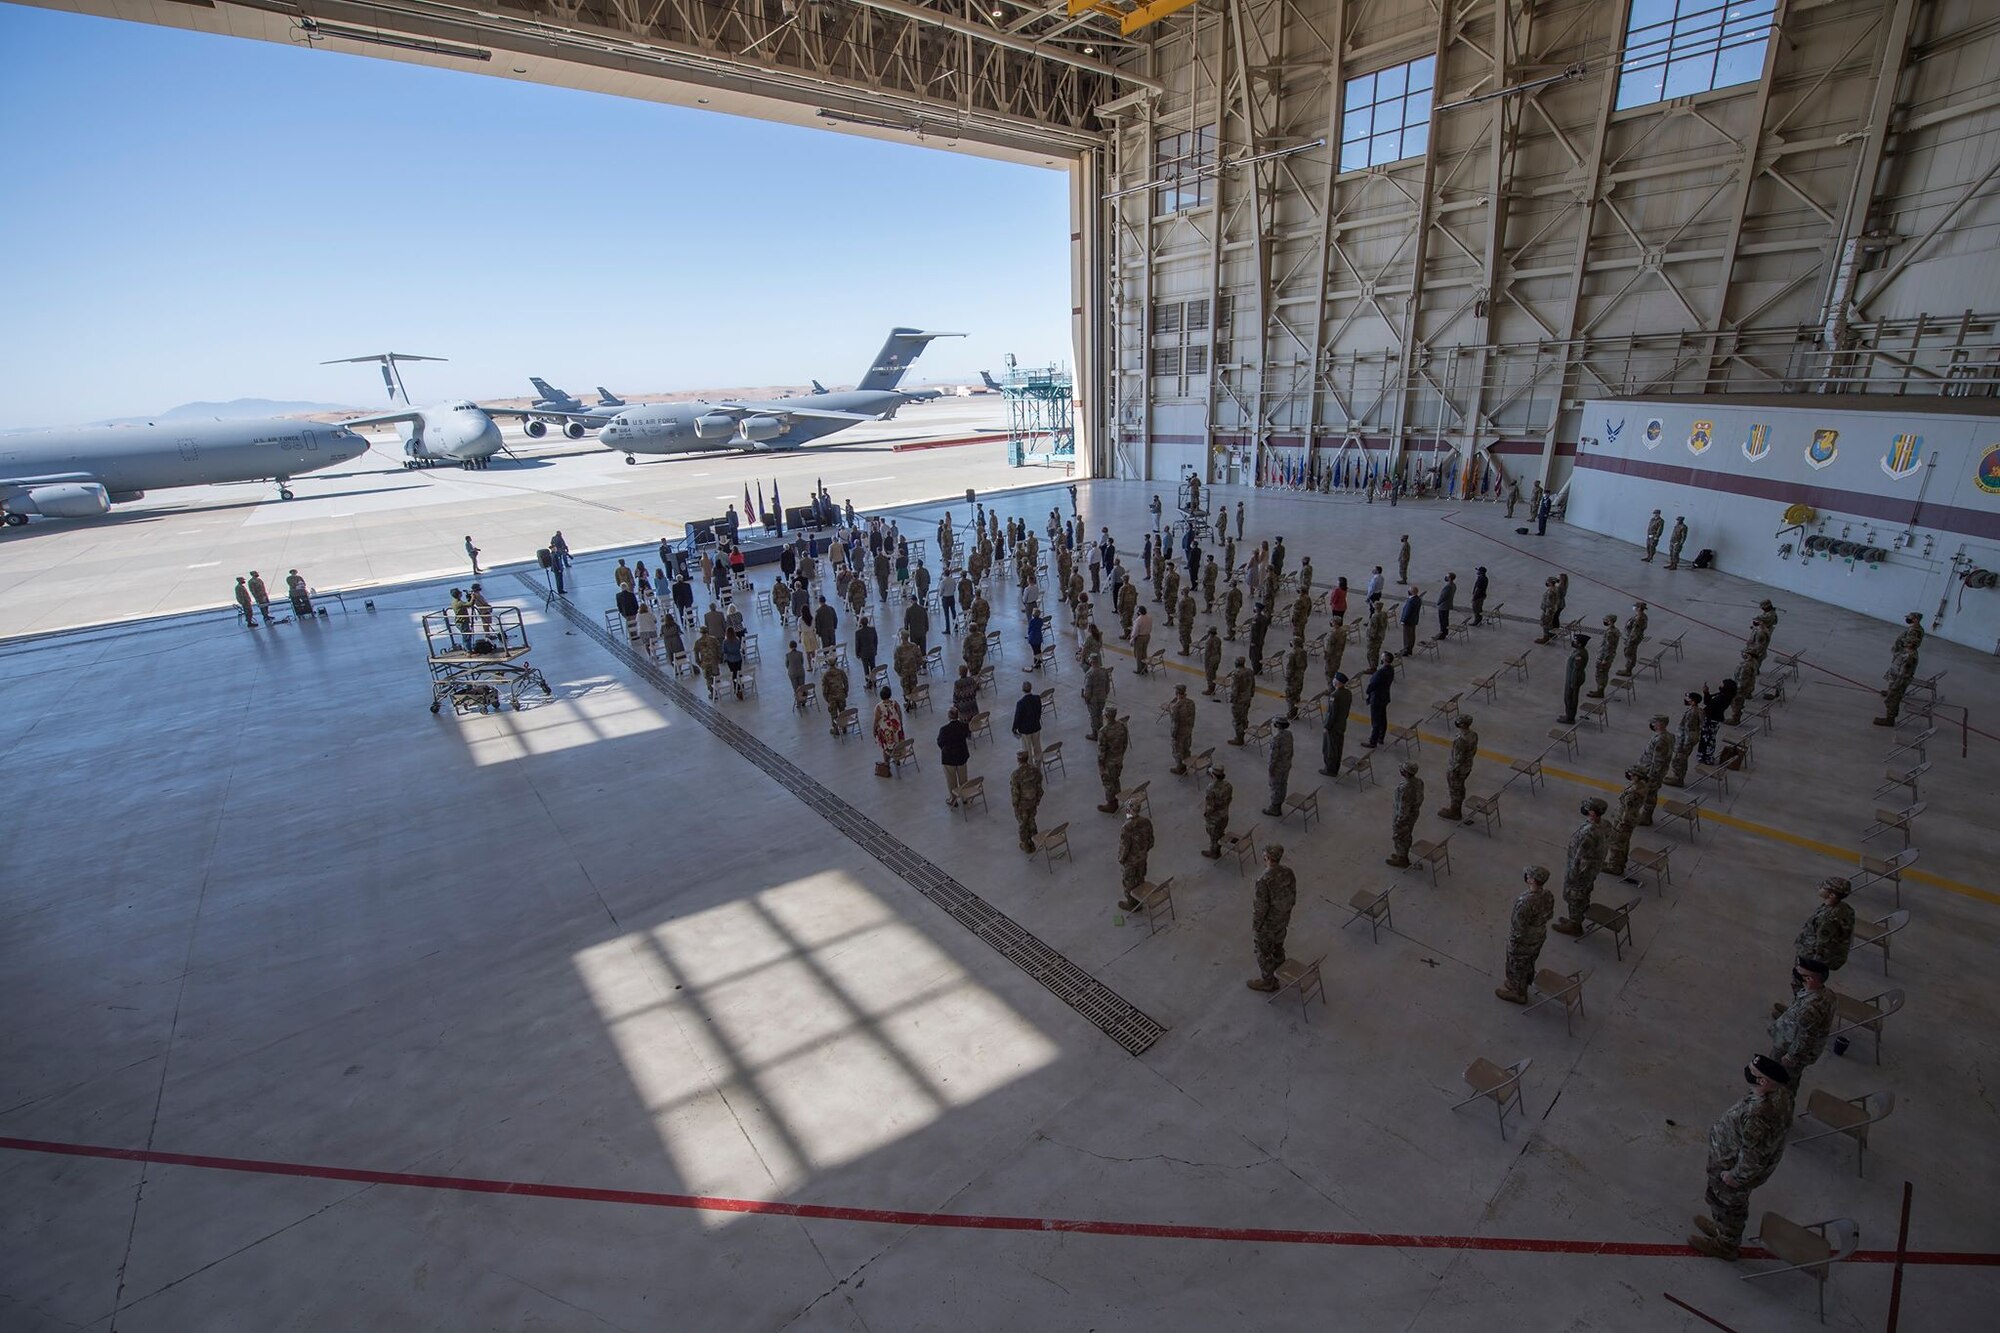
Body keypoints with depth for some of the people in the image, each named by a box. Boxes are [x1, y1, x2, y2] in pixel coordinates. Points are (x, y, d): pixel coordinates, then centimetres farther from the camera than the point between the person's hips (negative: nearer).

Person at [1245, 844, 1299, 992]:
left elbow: (1261, 907, -26)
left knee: (1264, 953, 16)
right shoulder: (1288, 872, -13)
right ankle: (1280, 976, 48)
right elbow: (1293, 896, 2)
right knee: (1278, 948, 29)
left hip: (1267, 924, -7)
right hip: (1283, 919, 7)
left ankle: (1267, 982, 34)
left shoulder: (1264, 880, -35)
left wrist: (1255, 926, -10)